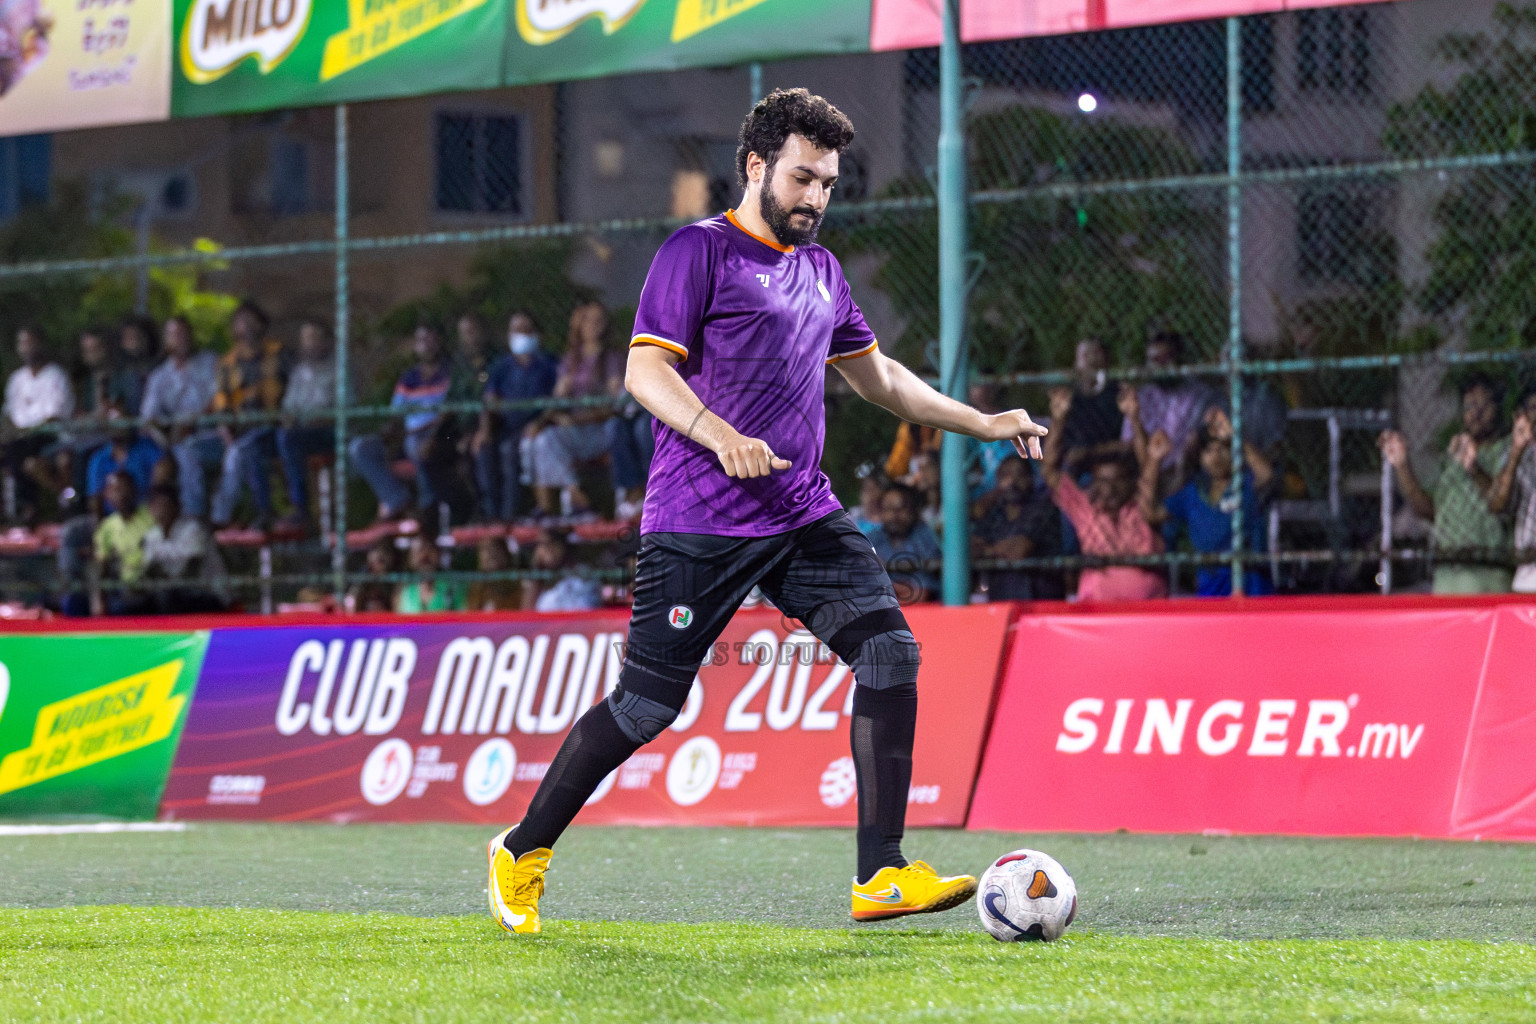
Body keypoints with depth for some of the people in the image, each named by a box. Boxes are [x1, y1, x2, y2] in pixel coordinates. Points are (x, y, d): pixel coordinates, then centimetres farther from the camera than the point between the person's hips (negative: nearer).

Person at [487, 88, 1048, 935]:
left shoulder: (819, 268, 19)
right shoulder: (699, 251, -4)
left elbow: (877, 376, 31)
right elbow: (645, 370, -14)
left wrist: (985, 424, 27)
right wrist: (720, 435, -30)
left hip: (803, 516, 7)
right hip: (699, 523, -7)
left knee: (889, 651, -11)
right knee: (647, 704, -5)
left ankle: (881, 874, -9)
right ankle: (523, 851, 14)